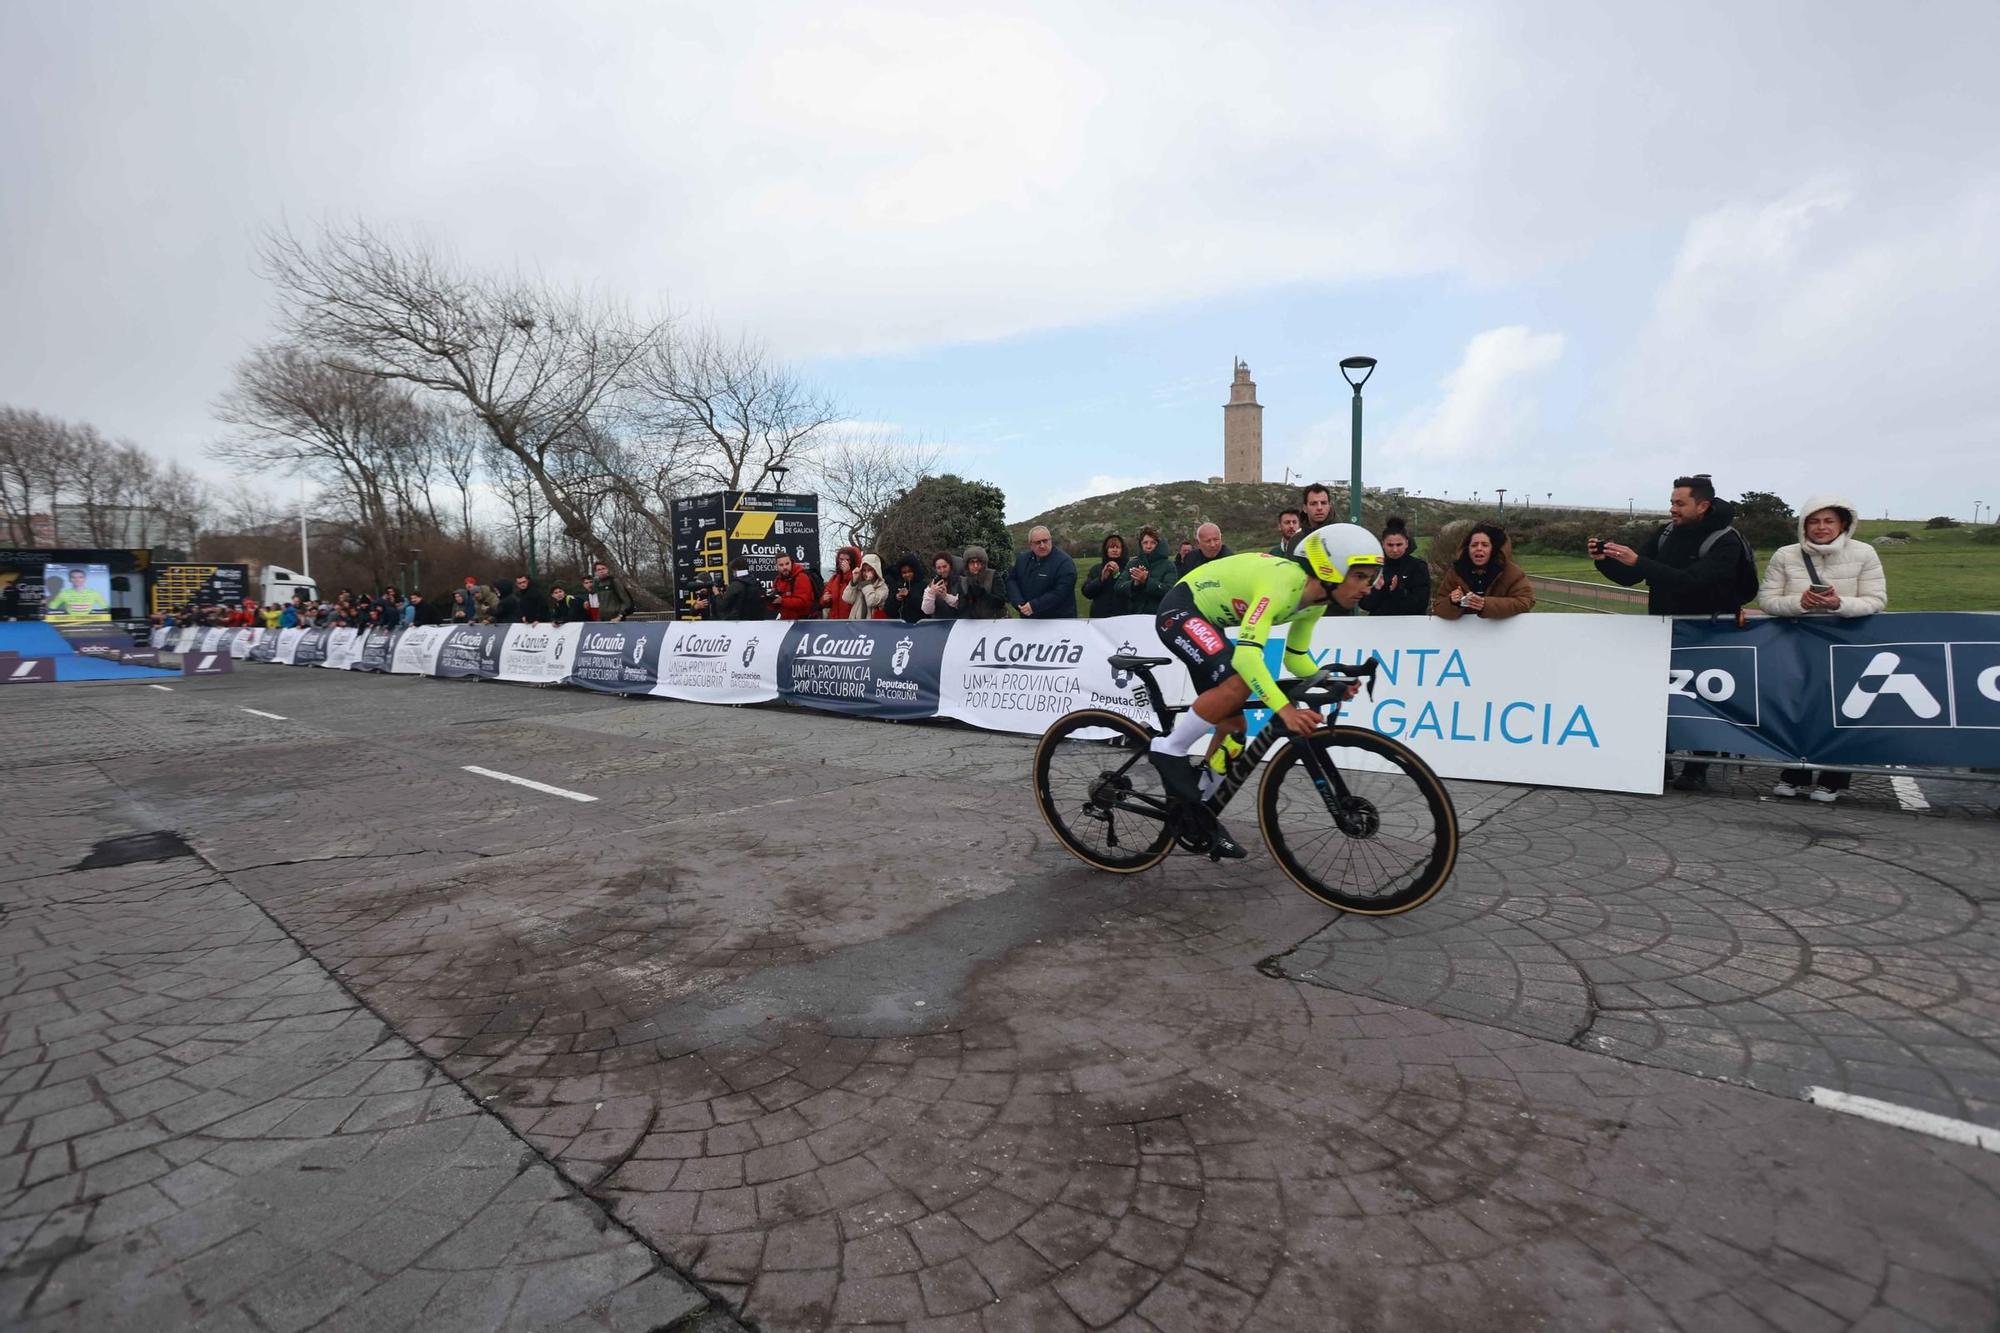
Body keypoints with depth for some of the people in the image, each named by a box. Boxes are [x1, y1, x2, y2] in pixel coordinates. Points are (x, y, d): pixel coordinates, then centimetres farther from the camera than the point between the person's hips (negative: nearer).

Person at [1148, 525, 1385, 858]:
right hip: (1180, 610, -9)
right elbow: (1246, 654, -43)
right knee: (1238, 683, -32)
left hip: (1207, 620, 9)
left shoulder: (1316, 599, -4)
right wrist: (1285, 709, -53)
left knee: (1232, 725, 5)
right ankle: (1169, 750, -14)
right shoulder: (1281, 582, -32)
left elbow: (1295, 658, 7)